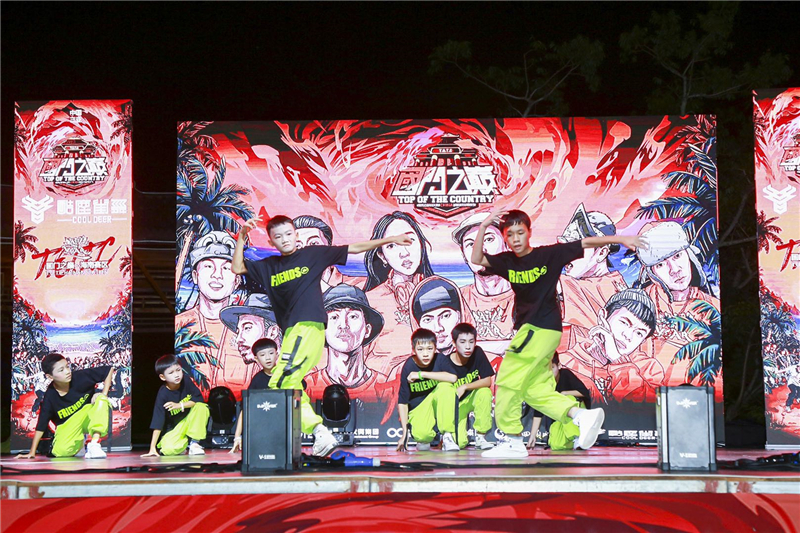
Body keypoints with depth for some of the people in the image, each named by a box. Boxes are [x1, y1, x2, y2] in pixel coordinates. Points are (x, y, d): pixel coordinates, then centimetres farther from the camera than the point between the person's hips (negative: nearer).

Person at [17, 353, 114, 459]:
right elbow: (41, 426, -9)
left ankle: (94, 444, -32)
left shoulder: (81, 377, -18)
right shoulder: (50, 397, -16)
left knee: (101, 399, -30)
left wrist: (103, 395, -19)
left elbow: (109, 370, -9)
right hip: (69, 426, 0)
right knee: (61, 451, -29)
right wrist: (32, 452, -8)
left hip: (89, 416, 0)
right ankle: (79, 441, 8)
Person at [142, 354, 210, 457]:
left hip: (191, 421, 2)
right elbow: (157, 423, -21)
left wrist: (180, 405, -27)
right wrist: (152, 448, -26)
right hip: (173, 429, -2)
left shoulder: (186, 382, -11)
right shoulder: (163, 394, -19)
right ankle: (183, 443, 6)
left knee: (201, 407, -27)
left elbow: (199, 399, -16)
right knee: (168, 449, -31)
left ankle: (193, 443, -15)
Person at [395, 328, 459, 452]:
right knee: (422, 435, -33)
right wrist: (404, 433, -12)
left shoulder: (440, 359, -15)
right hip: (418, 408, -1)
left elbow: (453, 378, -37)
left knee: (446, 387, -31)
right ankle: (424, 440, 9)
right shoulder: (408, 367, -16)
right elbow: (402, 401, -10)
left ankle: (447, 436, -21)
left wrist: (421, 374, -35)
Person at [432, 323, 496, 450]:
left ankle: (480, 436, -14)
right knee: (459, 443, -22)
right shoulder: (444, 363, -22)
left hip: (472, 398, 3)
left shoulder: (477, 353, -15)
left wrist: (464, 387, -30)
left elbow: (487, 381, -16)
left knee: (485, 392, -32)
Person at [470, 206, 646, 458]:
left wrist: (620, 239, -10)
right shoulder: (507, 261, 6)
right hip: (527, 329, 7)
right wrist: (483, 226, -13)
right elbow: (477, 259, -3)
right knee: (534, 390, 5)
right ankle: (582, 415, 4)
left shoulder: (549, 254, -7)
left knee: (508, 380, -8)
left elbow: (586, 243, -5)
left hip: (543, 328, -7)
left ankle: (512, 441, -1)